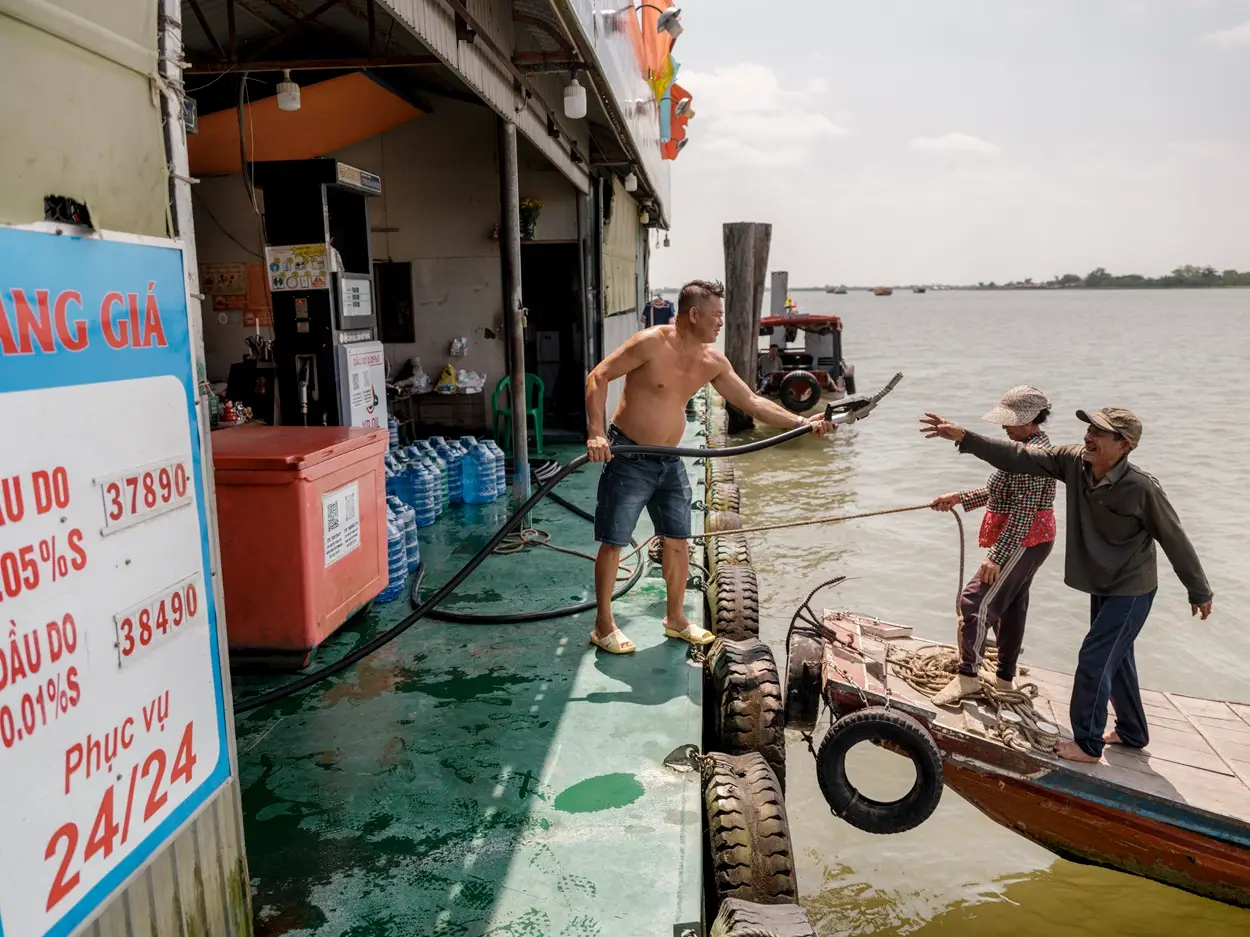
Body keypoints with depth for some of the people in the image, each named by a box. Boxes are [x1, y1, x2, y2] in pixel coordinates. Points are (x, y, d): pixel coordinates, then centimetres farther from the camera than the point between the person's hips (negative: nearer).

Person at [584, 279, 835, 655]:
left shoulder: (712, 362, 2)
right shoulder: (652, 343, -17)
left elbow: (752, 402, 8)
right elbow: (598, 377, -16)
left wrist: (802, 422, 2)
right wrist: (596, 433, -26)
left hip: (669, 462, 7)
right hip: (627, 457, -6)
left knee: (678, 540, 11)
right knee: (613, 542, 1)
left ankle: (676, 618, 29)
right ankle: (603, 625, 15)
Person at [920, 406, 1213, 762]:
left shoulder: (1143, 489, -28)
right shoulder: (1074, 461, -14)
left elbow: (1175, 541, -16)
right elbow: (1019, 457, -14)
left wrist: (1200, 592, -5)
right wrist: (964, 437, -23)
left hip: (1131, 590, -7)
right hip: (1101, 586, 7)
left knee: (1094, 660, -5)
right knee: (1115, 660, 20)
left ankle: (1087, 744, 12)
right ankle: (1132, 733, 40)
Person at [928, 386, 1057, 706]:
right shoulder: (1031, 446, 12)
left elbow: (1023, 512, -28)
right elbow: (1000, 493, 19)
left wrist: (997, 556, -29)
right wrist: (959, 498, 15)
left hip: (1023, 542, -11)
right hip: (1029, 542, 11)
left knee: (976, 601, -12)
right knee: (1011, 606, 17)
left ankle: (967, 675, -9)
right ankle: (1005, 678, 28)